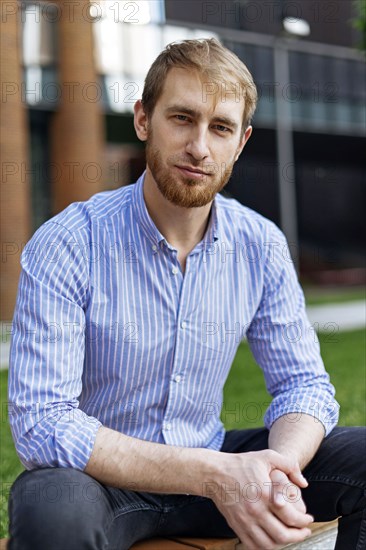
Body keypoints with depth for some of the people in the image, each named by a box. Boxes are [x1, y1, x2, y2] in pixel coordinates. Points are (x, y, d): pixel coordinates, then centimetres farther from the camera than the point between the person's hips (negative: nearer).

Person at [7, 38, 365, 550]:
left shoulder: (261, 245, -4)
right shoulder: (65, 246, -18)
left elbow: (303, 383, 0)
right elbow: (40, 423, -23)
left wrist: (280, 469, -24)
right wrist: (211, 475, -31)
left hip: (212, 463, 4)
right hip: (103, 473, -4)